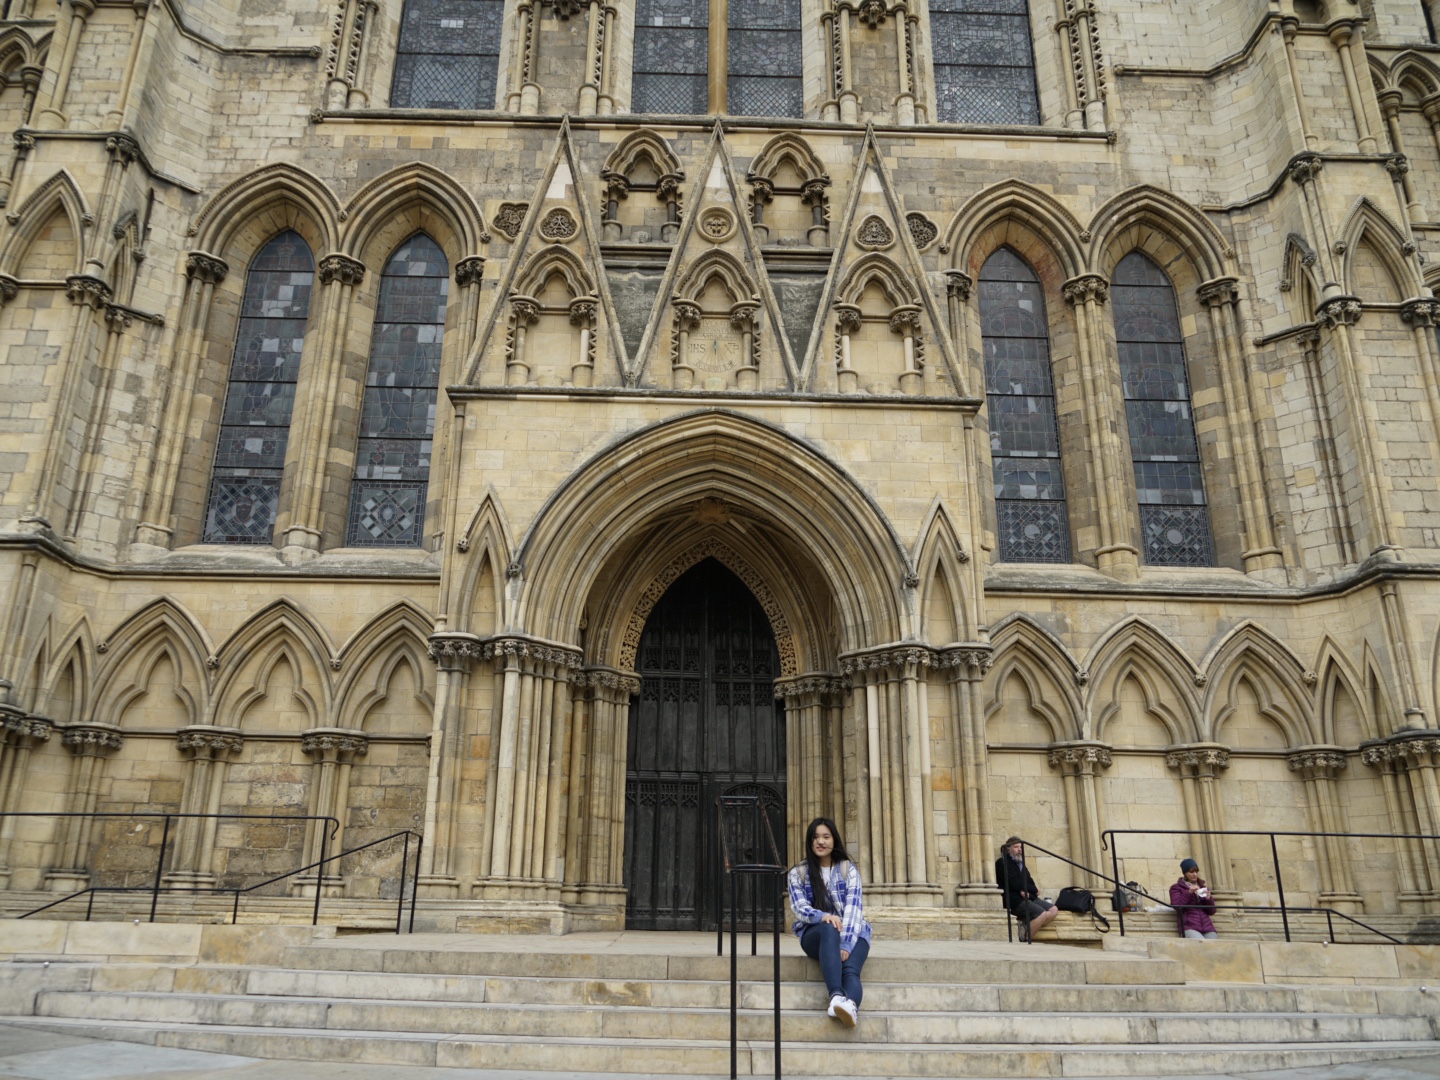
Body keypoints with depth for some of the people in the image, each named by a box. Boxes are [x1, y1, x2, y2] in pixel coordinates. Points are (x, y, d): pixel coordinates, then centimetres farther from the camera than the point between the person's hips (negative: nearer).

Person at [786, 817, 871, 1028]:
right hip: (814, 934, -1)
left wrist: (846, 944, -24)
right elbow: (799, 908, -5)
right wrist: (822, 916, -28)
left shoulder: (848, 869, 5)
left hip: (852, 934, 1)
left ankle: (851, 1005, -64)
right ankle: (837, 995, -55)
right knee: (829, 929, -37)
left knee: (850, 969, -32)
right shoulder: (797, 873, 7)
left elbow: (853, 907, -7)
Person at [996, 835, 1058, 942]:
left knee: (1054, 910, -4)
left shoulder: (1020, 864, 23)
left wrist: (1027, 891, -13)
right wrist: (1034, 890, -4)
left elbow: (1030, 882, 12)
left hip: (1027, 897, 9)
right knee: (1042, 914, -24)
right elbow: (1014, 884, -15)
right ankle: (1025, 938, -14)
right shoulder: (1002, 863, -5)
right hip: (1014, 901, -9)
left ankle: (1025, 925, -9)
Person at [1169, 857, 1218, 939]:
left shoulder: (1204, 887, 25)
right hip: (1189, 927, -4)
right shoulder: (1176, 888, 14)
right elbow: (1176, 906, -2)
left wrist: (1209, 898, 0)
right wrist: (1189, 893, -10)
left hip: (1207, 926, 4)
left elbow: (1212, 911, 20)